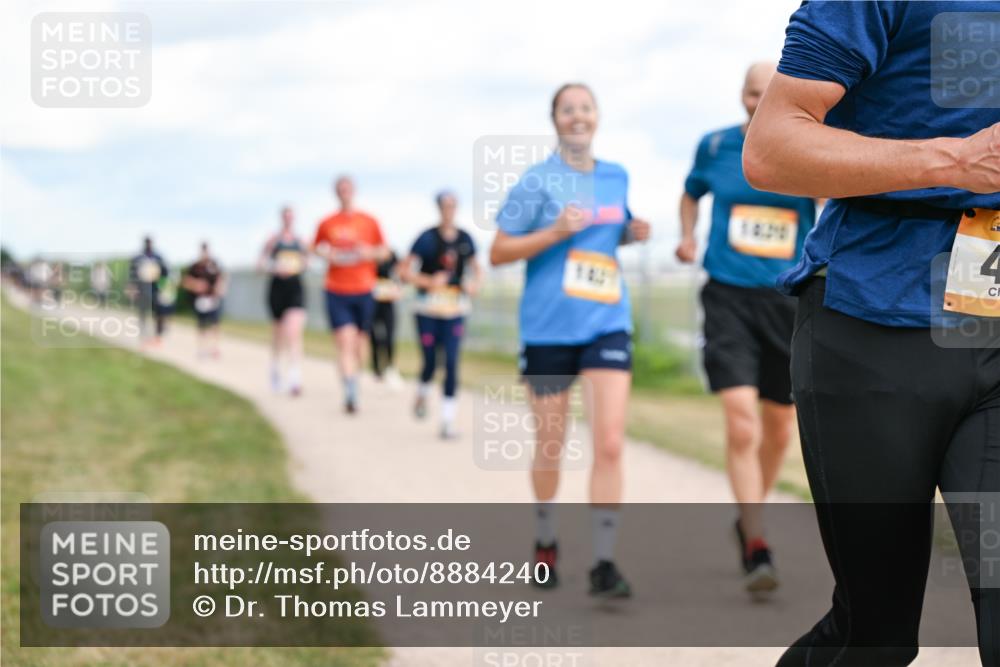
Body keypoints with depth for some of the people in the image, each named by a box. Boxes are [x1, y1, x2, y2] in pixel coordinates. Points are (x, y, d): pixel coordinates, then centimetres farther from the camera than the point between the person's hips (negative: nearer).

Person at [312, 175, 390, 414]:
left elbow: (384, 251, 11)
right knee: (345, 343, -12)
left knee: (360, 341, 9)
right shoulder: (327, 224, 5)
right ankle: (350, 393, -19)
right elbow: (316, 247, 16)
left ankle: (354, 380, 31)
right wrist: (326, 254, -6)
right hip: (337, 292, -1)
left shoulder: (369, 222, 5)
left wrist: (369, 253, -10)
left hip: (364, 290, 1)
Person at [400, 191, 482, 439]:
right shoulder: (427, 238, -6)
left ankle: (448, 421, -3)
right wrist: (429, 281, -20)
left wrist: (474, 283, -3)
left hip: (456, 309, 2)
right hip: (429, 309, -2)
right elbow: (406, 271, -6)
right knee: (430, 361, 3)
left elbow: (476, 268, 18)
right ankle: (422, 394, 38)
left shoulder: (465, 239, 5)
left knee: (451, 363, -6)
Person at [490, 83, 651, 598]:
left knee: (610, 443, -11)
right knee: (550, 446, 10)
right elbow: (498, 252, -3)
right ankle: (545, 544, 34)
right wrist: (555, 233, -16)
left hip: (607, 325, 2)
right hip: (548, 328, -2)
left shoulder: (617, 178, 9)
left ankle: (603, 563, -7)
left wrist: (634, 233, 5)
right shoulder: (538, 180, -3)